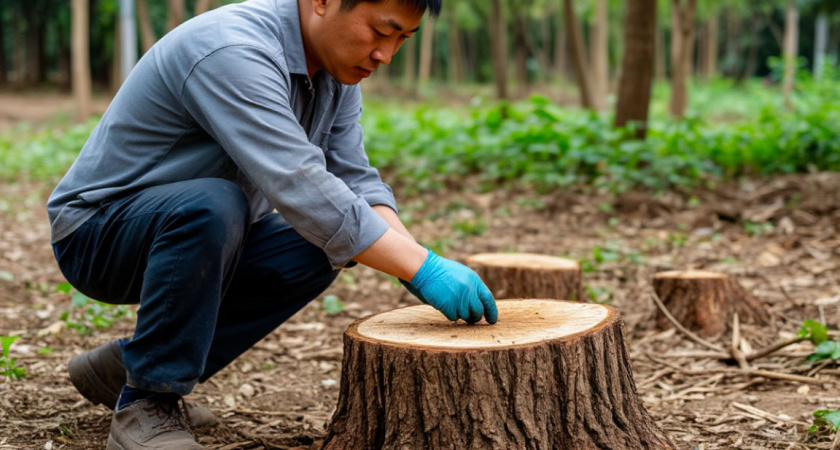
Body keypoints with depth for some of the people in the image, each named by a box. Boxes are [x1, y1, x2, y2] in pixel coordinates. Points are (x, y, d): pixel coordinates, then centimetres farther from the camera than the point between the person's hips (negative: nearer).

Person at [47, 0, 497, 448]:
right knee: (211, 205, -35)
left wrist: (415, 255, -20)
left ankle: (126, 367, 4)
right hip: (96, 231, -9)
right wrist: (424, 269, -38)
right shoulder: (234, 53, -31)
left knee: (316, 251, -8)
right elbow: (298, 188, -39)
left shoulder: (338, 71, -1)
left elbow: (355, 181, -2)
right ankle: (147, 404, -17)